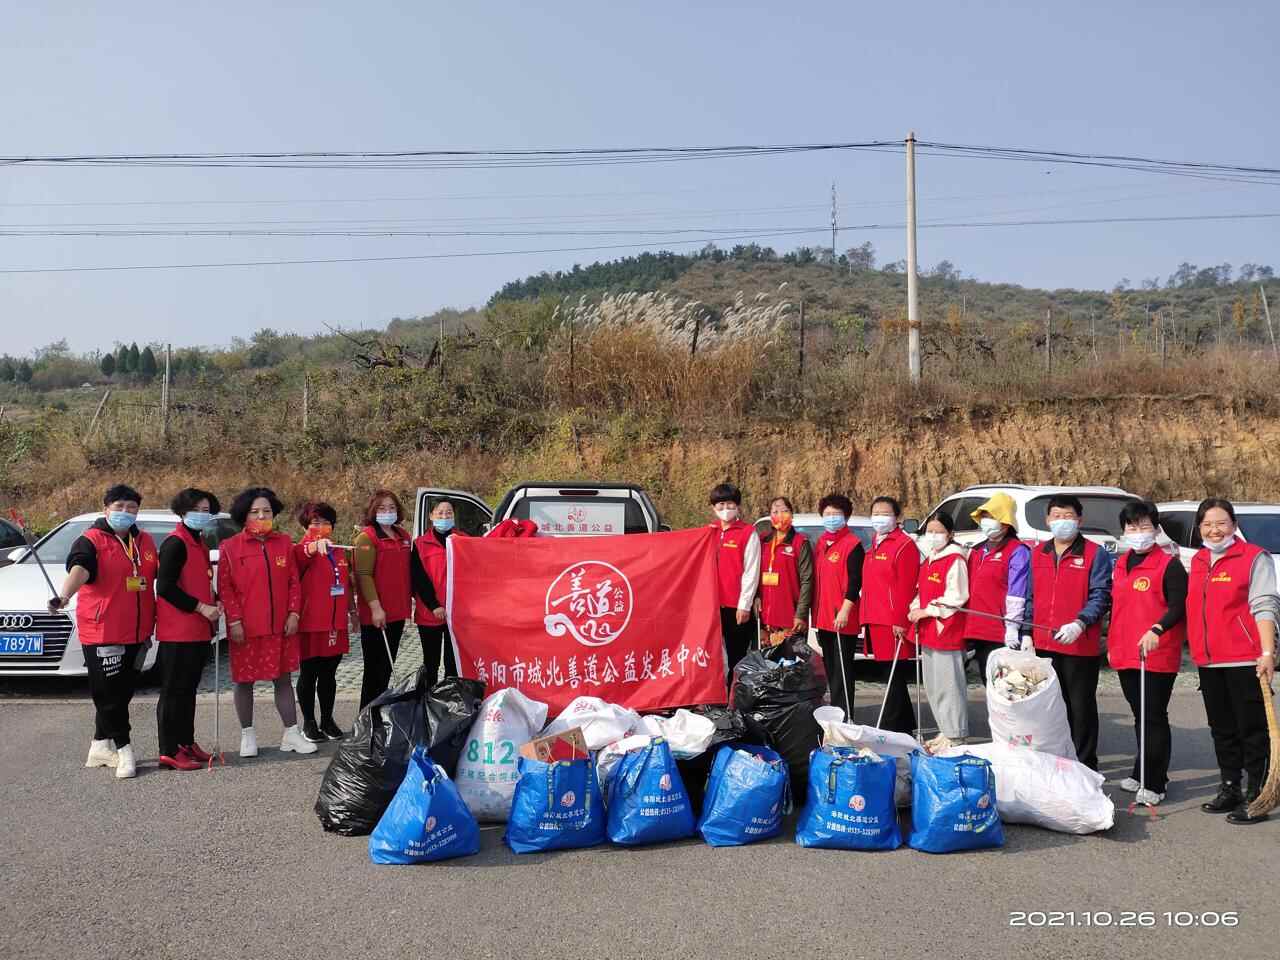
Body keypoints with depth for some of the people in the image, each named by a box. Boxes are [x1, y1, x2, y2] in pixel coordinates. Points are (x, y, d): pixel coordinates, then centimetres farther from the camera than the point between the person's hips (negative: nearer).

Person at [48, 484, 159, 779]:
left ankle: (101, 746, 27)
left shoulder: (146, 542, 12)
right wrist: (64, 595, -46)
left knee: (122, 692, 13)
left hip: (137, 633, 6)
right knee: (109, 694, -5)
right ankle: (124, 748, 7)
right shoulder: (91, 541, -7)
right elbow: (80, 568, -27)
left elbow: (160, 576, 24)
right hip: (102, 633, -6)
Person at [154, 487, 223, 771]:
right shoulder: (175, 543, -12)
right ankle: (169, 752, 1)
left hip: (198, 630, 9)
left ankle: (186, 743, 23)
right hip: (177, 631, -9)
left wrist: (213, 604, 8)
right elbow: (165, 586, -18)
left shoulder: (199, 543, 17)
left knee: (188, 689, 15)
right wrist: (200, 607, -17)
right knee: (174, 691, -4)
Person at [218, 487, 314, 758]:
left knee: (283, 678, 7)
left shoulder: (284, 543, 6)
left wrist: (293, 613, -1)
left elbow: (293, 581, 7)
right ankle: (247, 735, 20)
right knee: (244, 681, 7)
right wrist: (234, 620, -12)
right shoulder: (230, 547, -3)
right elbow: (225, 588, -5)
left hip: (281, 626, 3)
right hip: (245, 629, -2)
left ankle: (291, 733, 13)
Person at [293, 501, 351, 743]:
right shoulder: (301, 550, -7)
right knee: (309, 674, 5)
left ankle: (328, 720, 23)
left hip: (336, 624, 6)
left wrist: (351, 610, 19)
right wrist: (314, 545, -53)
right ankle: (308, 722, 16)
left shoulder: (339, 552, 15)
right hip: (310, 624, -5)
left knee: (329, 675, 13)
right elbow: (301, 556, -32)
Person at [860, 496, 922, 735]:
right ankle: (905, 726, 24)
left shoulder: (904, 545, -10)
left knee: (895, 676, -3)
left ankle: (891, 727, 1)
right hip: (875, 621, 9)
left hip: (894, 624, -9)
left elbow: (906, 588, -16)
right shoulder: (876, 545, 18)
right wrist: (866, 618, 17)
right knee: (892, 676, 15)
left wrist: (900, 621, -20)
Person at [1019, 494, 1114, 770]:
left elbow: (1100, 597, -10)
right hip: (1043, 645, 5)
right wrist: (1027, 633, 8)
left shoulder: (1095, 555, -4)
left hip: (1081, 646, -5)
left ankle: (1085, 766, 14)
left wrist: (1079, 624, -24)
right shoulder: (1038, 554, 12)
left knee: (1081, 707, 3)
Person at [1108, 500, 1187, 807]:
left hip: (1157, 655, -7)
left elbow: (1178, 607, -14)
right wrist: (1112, 644, 19)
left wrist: (1157, 630, -30)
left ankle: (1154, 784, 2)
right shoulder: (1121, 565, 14)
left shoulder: (1169, 564, -7)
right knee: (1140, 716, 16)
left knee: (1155, 718, -3)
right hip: (1125, 655, 7)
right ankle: (1142, 773, 27)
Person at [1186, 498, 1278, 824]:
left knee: (1252, 730, -1)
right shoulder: (1197, 561, 14)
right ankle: (1230, 790, 26)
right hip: (1209, 662, 7)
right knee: (1222, 730, 15)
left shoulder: (1254, 557, -5)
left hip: (1245, 661, -7)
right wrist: (1197, 651, 14)